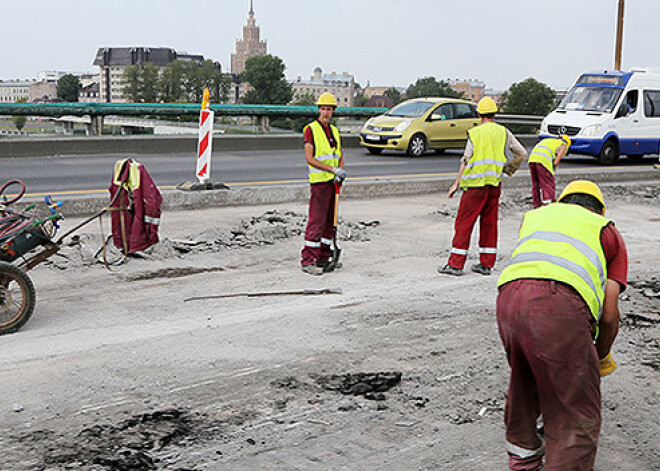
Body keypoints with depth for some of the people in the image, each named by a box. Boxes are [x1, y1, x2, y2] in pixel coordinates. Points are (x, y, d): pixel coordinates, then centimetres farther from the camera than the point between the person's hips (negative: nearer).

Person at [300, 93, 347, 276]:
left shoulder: (334, 130, 15)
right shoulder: (311, 129, -7)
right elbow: (309, 158, -14)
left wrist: (341, 171, -4)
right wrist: (332, 169, -18)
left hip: (334, 181, 7)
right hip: (319, 181, -7)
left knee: (330, 220, 10)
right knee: (316, 221, -10)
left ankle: (323, 257, 19)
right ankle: (307, 260, -7)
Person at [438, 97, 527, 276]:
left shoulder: (474, 133, -5)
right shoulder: (504, 132, 6)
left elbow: (466, 161, -6)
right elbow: (522, 154, 8)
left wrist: (457, 183, -1)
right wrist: (508, 169, 20)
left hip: (475, 184, -4)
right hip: (494, 185, 4)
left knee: (464, 222, 0)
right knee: (489, 223, 11)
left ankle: (455, 264, -1)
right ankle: (486, 263, 14)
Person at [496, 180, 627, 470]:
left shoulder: (535, 215, 36)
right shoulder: (607, 231, 26)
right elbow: (609, 312, 16)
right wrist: (602, 356, 36)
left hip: (508, 296, 5)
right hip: (559, 306, -4)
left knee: (524, 379, 31)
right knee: (577, 416, 6)